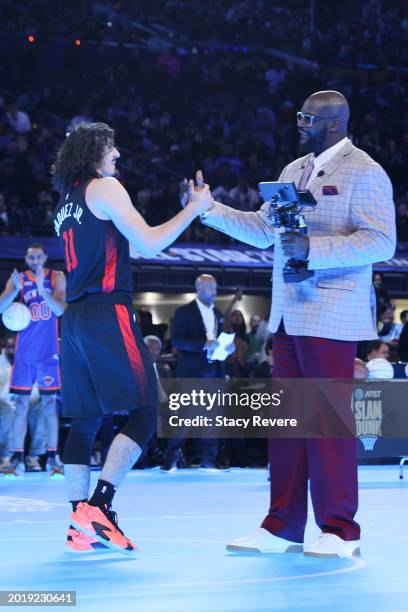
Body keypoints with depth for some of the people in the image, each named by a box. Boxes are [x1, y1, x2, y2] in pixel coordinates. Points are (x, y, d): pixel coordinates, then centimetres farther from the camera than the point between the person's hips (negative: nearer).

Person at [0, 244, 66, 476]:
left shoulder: (57, 277, 2)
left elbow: (60, 310, -11)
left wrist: (42, 289, -27)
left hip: (49, 351, -1)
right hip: (24, 351, 1)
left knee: (50, 404, 0)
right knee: (21, 404, 0)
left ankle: (53, 458, 3)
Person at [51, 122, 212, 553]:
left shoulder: (66, 202, 21)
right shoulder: (104, 188, -3)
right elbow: (149, 244, -9)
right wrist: (194, 208, -1)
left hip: (74, 318, 9)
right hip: (107, 312, -9)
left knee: (84, 421, 8)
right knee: (143, 414, -7)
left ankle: (79, 526, 5)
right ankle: (97, 507, -18)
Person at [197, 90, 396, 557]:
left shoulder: (364, 173, -6)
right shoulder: (293, 170, 18)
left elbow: (381, 242, -15)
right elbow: (262, 229, 21)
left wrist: (313, 249, -23)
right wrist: (210, 210, 11)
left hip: (330, 316, -8)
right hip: (289, 316, 8)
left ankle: (339, 531, 3)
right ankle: (281, 527, 14)